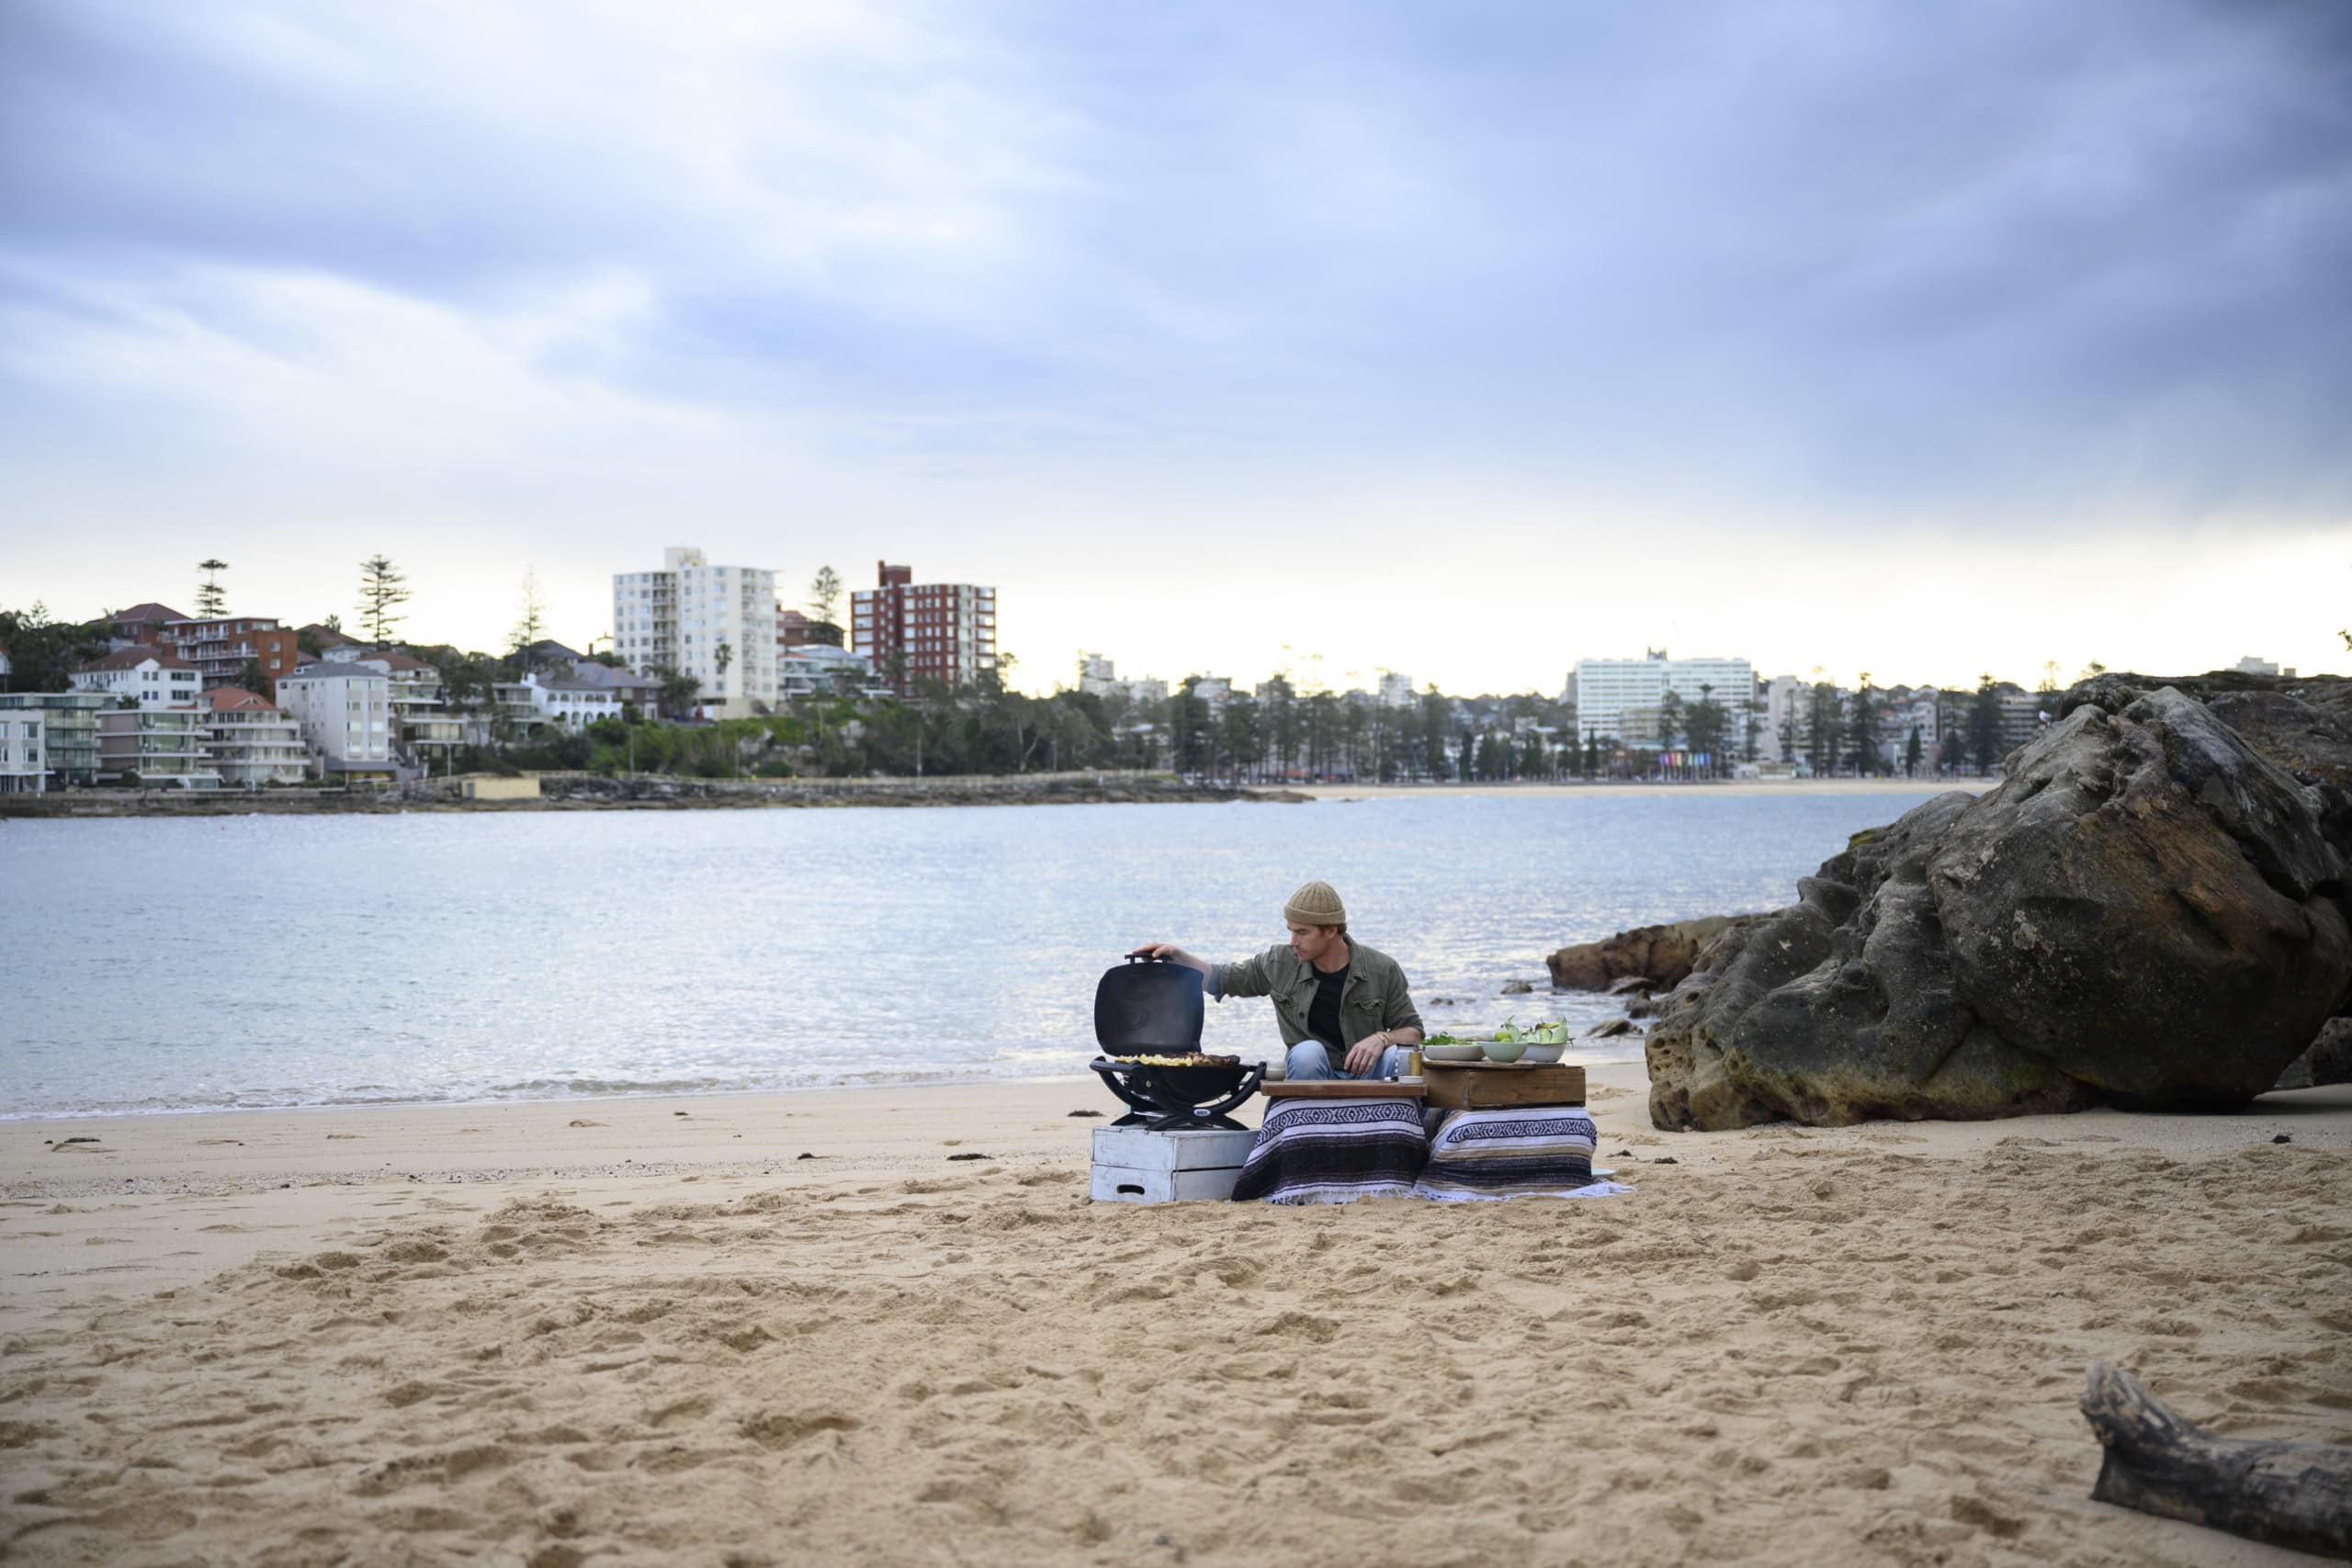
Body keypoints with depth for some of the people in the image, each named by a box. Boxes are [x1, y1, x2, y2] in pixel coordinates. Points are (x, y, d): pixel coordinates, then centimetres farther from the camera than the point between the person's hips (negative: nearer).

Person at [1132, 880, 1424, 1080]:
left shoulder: (1382, 970, -2)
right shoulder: (1280, 964, 2)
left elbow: (1412, 1031, 2)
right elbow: (1221, 978, 12)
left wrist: (1381, 1039, -20)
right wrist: (1176, 956, -1)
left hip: (1367, 1074, -1)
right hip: (1314, 1078, 1)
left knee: (1400, 1057, -32)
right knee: (1307, 1052, -33)